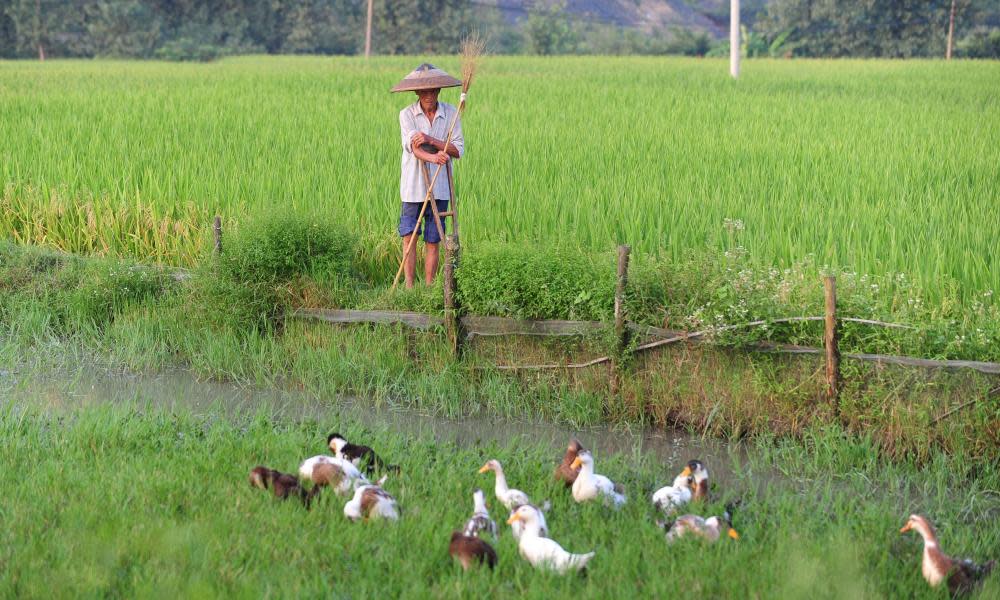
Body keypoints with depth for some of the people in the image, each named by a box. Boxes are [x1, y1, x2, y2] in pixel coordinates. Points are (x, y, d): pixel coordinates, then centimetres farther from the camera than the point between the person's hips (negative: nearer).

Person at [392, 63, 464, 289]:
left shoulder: (450, 113, 2)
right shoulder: (407, 114, -3)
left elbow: (458, 150, -5)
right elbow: (413, 147, -17)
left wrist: (431, 140, -19)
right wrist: (433, 157, -37)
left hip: (439, 187, 1)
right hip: (413, 185, -1)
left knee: (433, 240, 5)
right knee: (409, 236, -3)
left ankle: (429, 288, 10)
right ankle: (409, 287, 0)